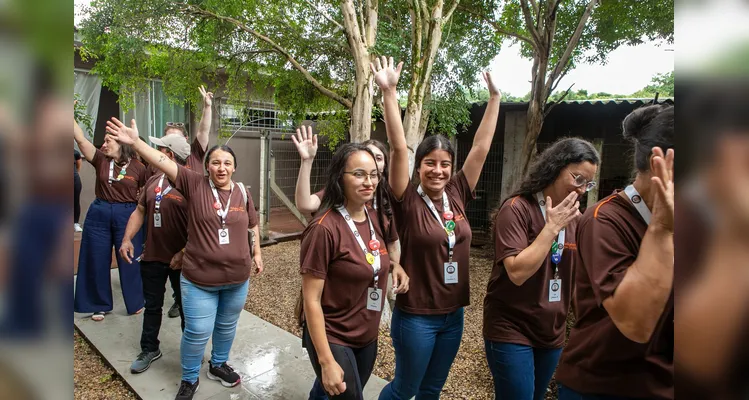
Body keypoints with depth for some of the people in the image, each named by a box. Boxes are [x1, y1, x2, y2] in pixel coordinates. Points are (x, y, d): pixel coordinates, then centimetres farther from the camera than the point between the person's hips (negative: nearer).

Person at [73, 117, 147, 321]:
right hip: (99, 214, 3)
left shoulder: (138, 167, -5)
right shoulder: (101, 160, 1)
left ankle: (136, 303, 25)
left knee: (129, 261, 7)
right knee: (97, 261, 10)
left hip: (127, 216, -3)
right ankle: (100, 305, 27)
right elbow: (80, 139, -6)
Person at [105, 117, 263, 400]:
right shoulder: (195, 184, -9)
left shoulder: (242, 192, -1)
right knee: (197, 332, 6)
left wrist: (257, 253, 14)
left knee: (227, 326, 20)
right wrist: (135, 142, -31)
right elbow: (165, 163, -20)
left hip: (237, 278, 3)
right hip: (198, 279, -3)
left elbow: (253, 224, 12)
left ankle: (218, 365, 46)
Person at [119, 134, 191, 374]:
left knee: (186, 307, 11)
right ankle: (149, 350, 37)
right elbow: (140, 211, 13)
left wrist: (183, 253, -22)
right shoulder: (154, 181, 6)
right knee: (152, 306, 19)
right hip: (152, 257, 7)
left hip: (180, 260, -6)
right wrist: (127, 239, 1)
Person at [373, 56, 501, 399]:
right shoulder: (408, 202, -15)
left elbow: (481, 147, 0)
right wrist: (389, 91, -30)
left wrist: (495, 97, 3)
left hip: (453, 314, 5)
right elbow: (398, 148, -25)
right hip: (416, 316, -5)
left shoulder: (457, 196, -2)